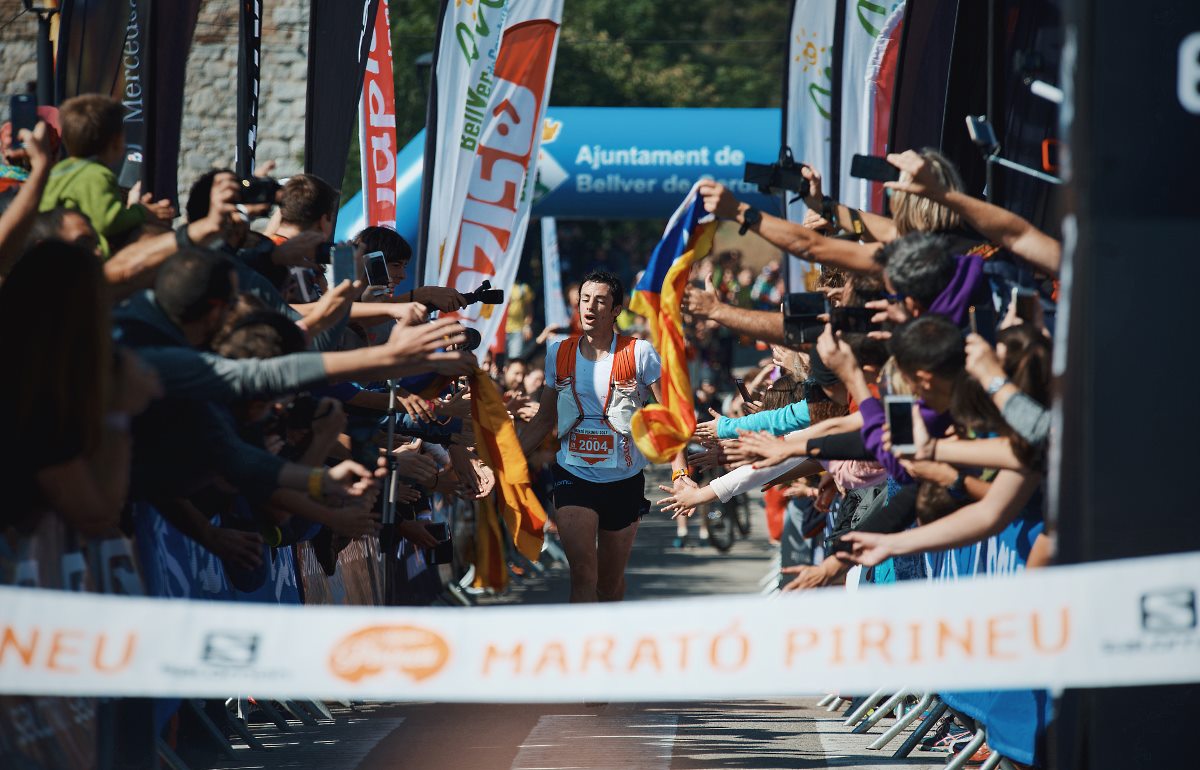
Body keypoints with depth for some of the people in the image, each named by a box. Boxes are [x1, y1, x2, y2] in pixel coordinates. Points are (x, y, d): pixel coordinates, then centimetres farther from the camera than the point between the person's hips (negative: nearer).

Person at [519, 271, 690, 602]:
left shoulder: (640, 354, -4)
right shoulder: (559, 354, 4)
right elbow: (543, 420, 15)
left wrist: (680, 472, -15)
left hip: (624, 480, 0)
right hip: (573, 476, 0)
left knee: (611, 582, 10)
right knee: (583, 574, -18)